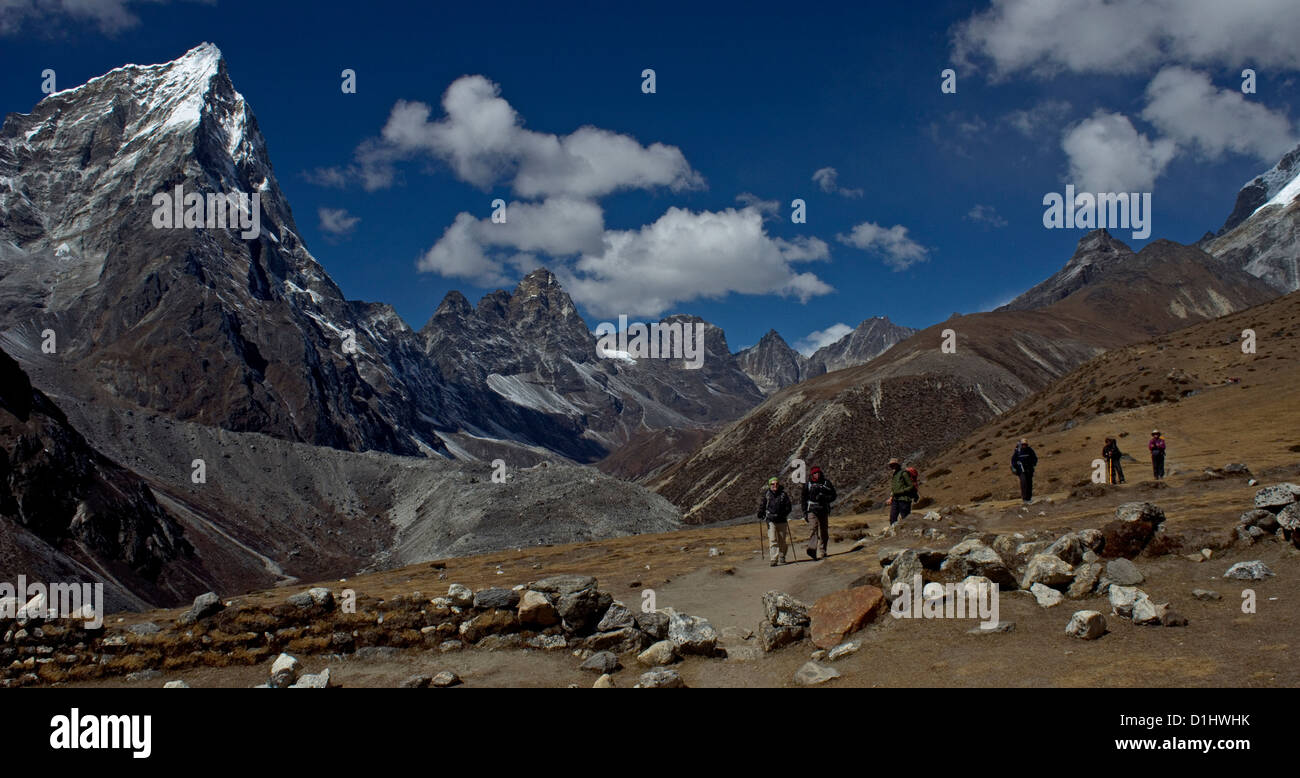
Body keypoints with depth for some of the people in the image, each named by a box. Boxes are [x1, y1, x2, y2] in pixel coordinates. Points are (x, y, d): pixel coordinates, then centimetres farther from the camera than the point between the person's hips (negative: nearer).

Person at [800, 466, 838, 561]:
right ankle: (812, 550, -33)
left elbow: (833, 496, 7)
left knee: (823, 532, 8)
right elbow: (803, 499, 10)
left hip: (824, 511, 2)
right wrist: (805, 512, 2)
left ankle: (823, 552, 19)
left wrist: (823, 497, -12)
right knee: (813, 529, -19)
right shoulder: (807, 485, 7)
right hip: (812, 511, -2)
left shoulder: (826, 484, 8)